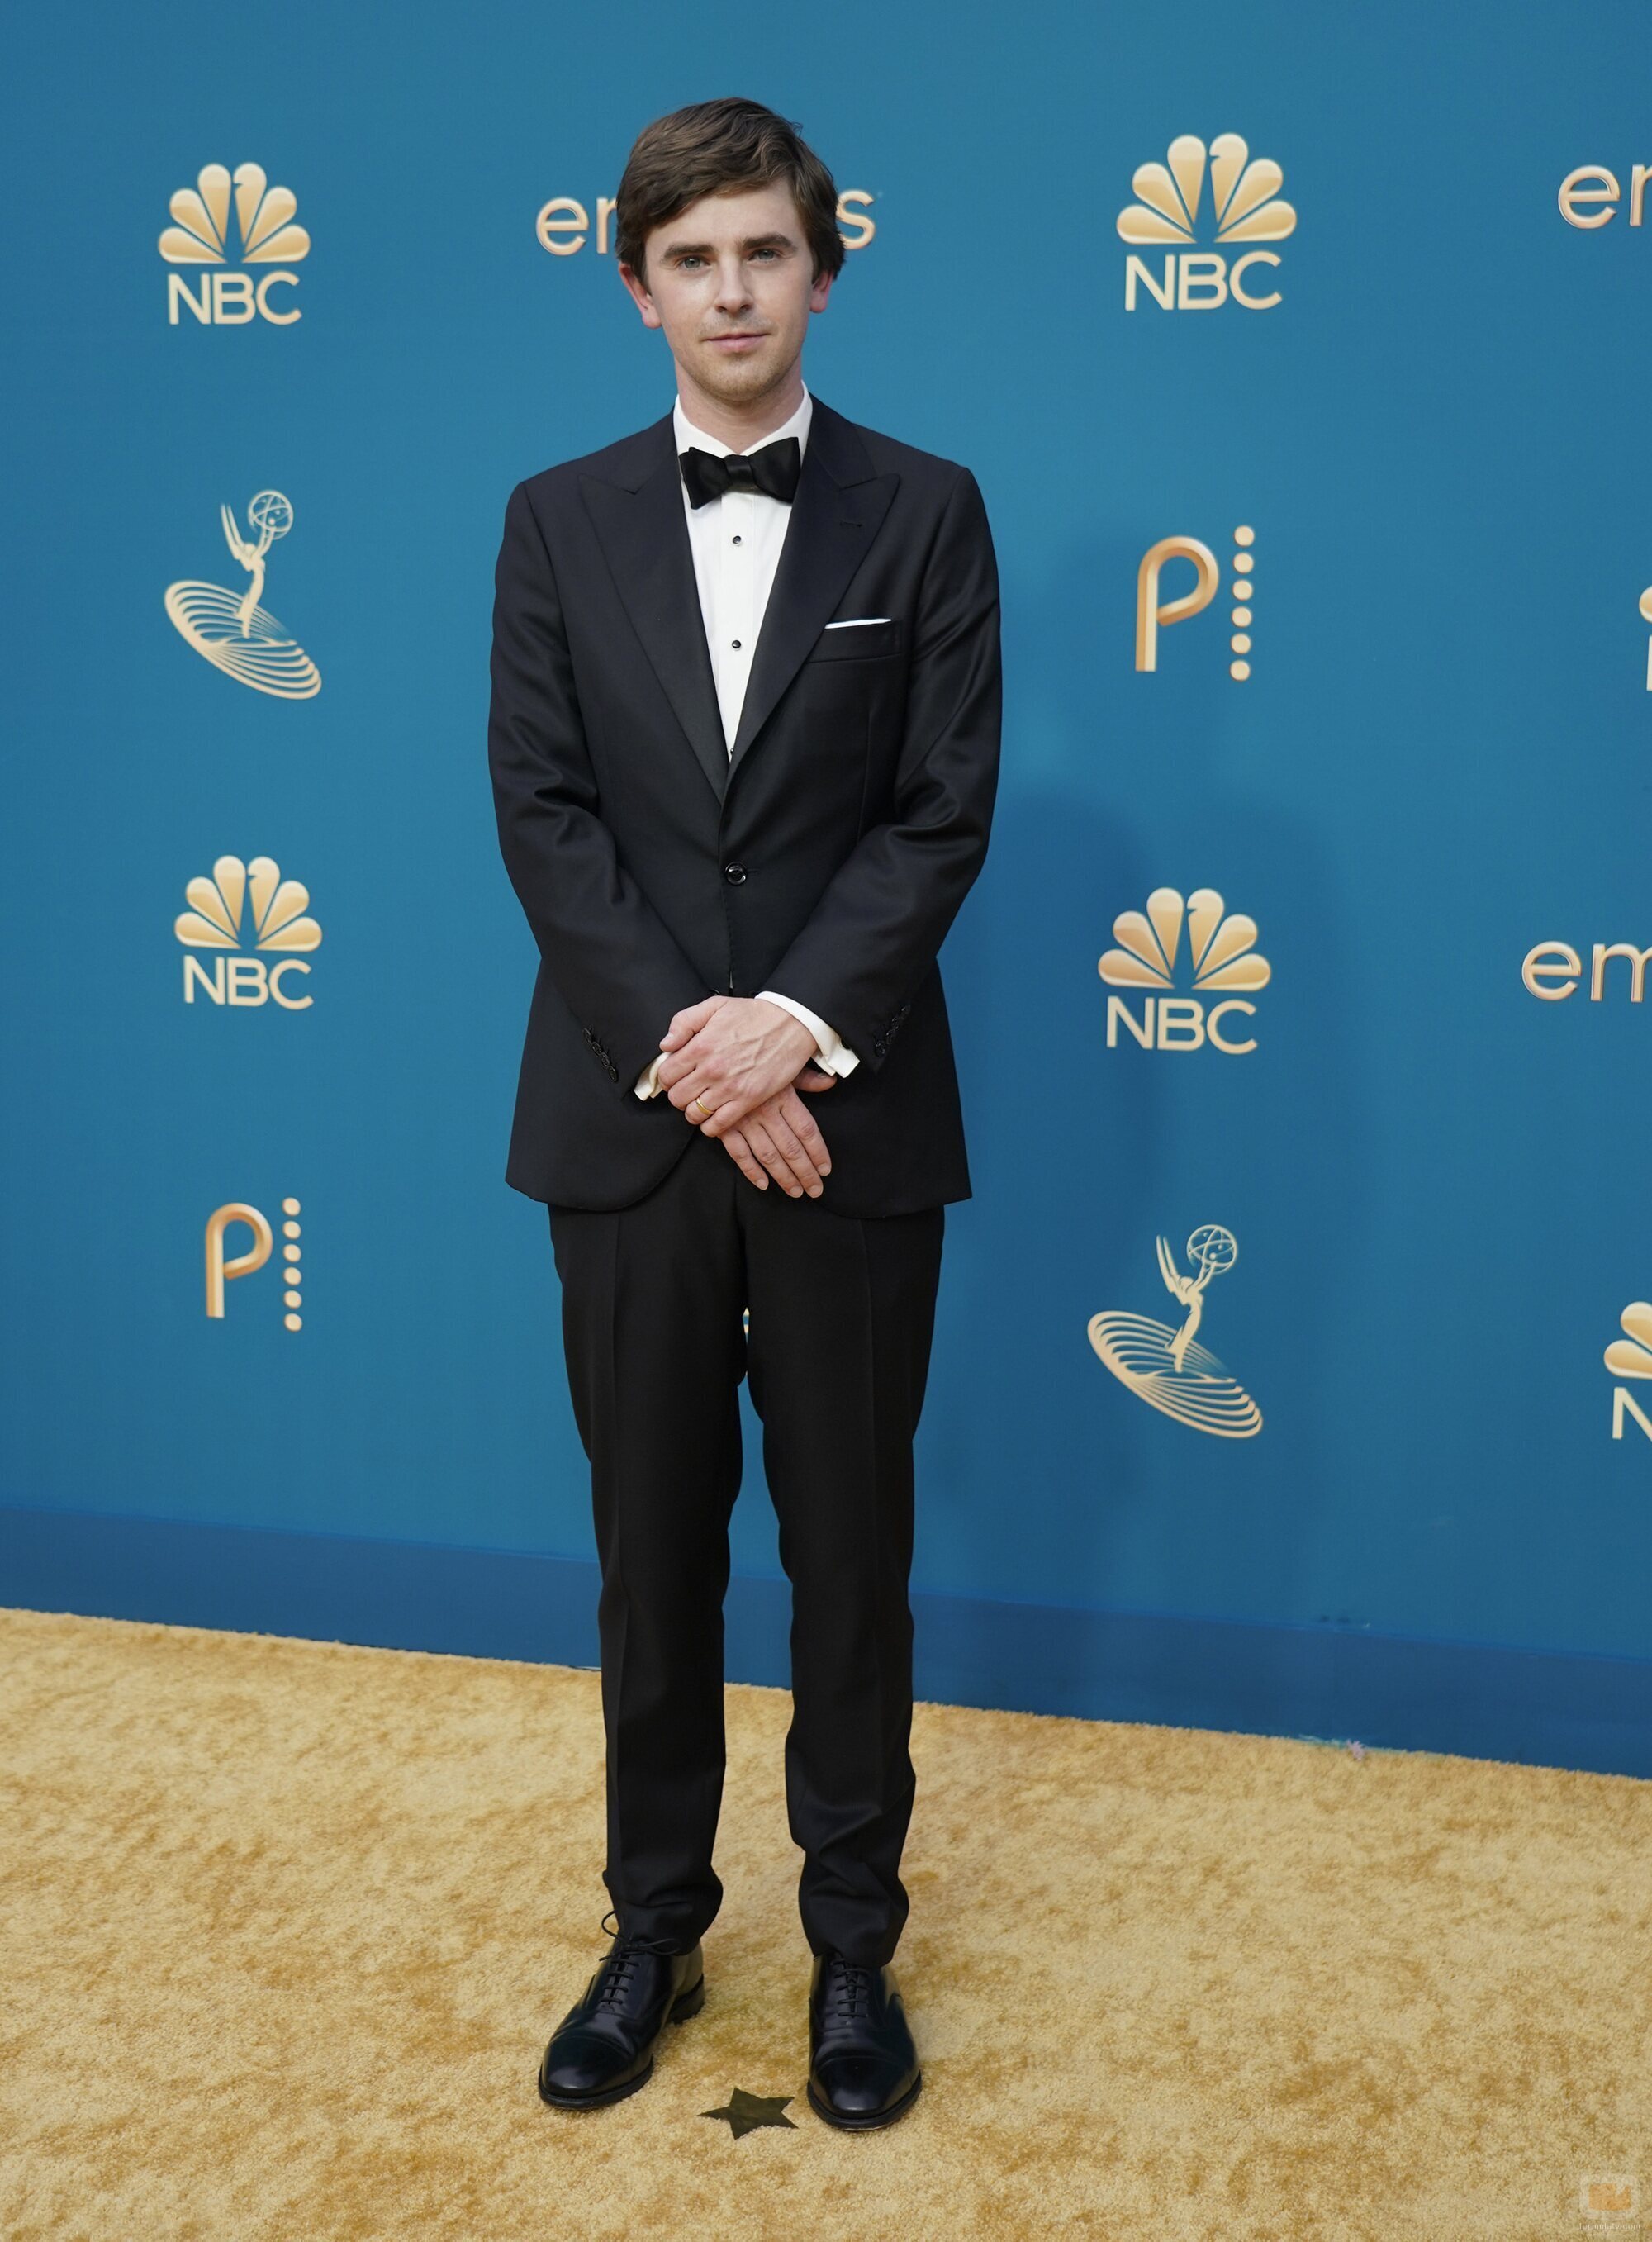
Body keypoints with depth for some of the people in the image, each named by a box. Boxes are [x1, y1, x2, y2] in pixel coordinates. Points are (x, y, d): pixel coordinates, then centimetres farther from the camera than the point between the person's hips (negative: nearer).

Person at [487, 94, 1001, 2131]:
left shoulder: (924, 513, 3)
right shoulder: (559, 521, 6)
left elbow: (944, 811, -4)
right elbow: (540, 815, -2)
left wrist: (797, 1021, -16)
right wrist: (686, 1048, -13)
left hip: (850, 1117, -1)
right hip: (628, 1120, 1)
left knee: (851, 1556, 9)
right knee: (653, 1556, 11)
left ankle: (853, 1943, 25)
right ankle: (654, 1929, 28)